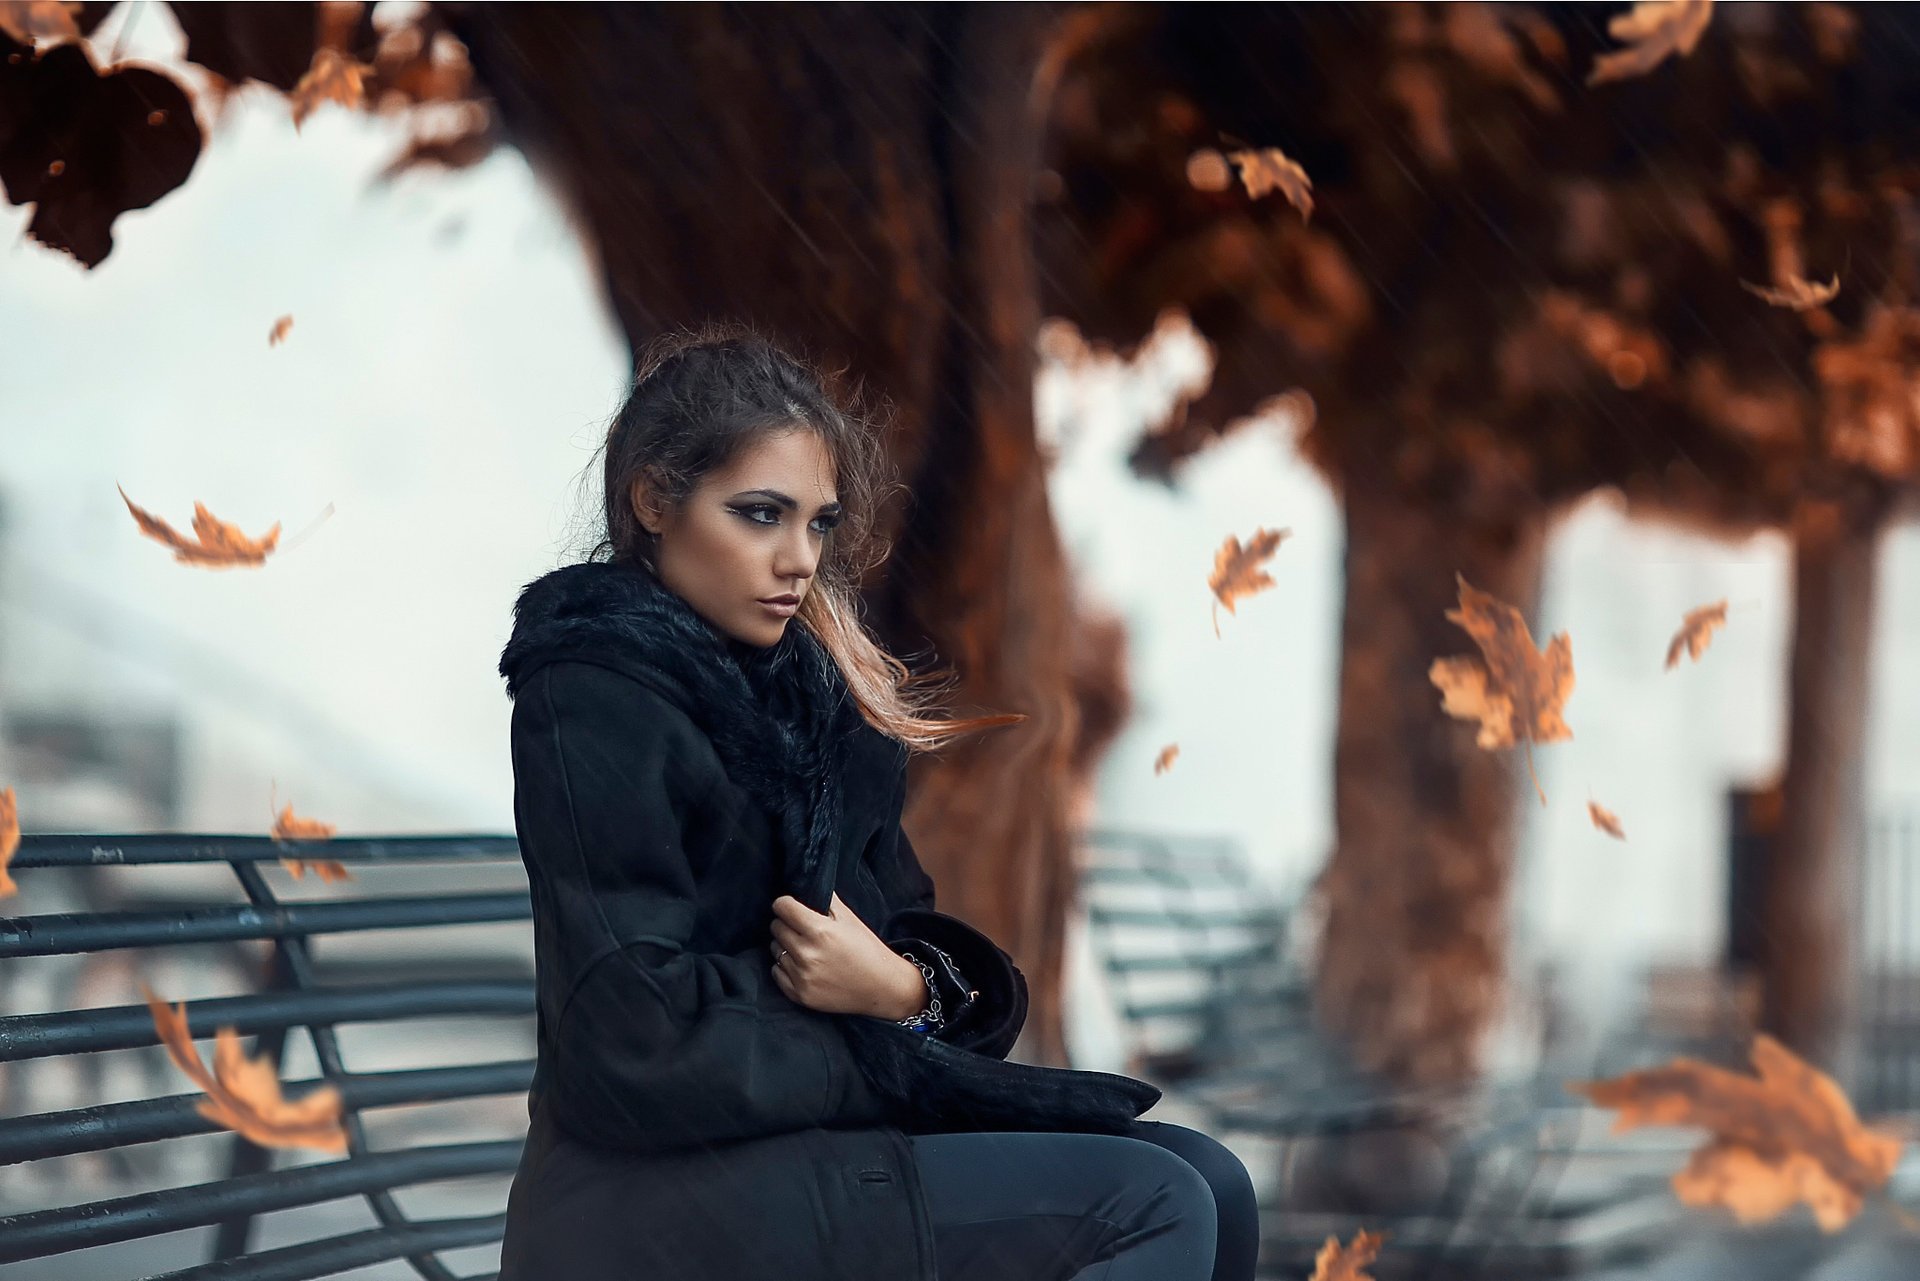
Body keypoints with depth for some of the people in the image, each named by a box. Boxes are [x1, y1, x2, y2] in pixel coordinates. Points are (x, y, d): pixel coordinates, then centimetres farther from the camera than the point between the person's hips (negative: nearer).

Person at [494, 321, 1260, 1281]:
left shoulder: (803, 689, 11)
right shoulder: (595, 708, -13)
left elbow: (903, 924, 13)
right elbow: (643, 1051, -21)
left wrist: (909, 986, -11)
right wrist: (898, 1059, -11)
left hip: (802, 1133, 8)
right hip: (665, 1192, -8)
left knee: (1205, 1186, -2)